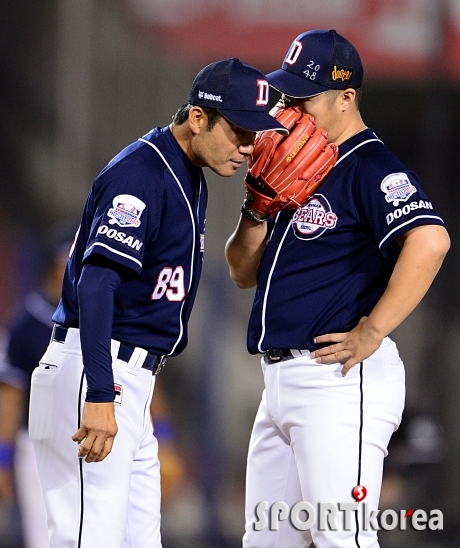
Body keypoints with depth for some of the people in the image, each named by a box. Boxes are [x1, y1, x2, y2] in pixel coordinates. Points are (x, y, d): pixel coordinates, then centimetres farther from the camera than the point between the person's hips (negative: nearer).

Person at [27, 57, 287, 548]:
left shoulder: (188, 178, 16)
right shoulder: (140, 172, -15)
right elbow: (95, 281, -25)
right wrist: (100, 396, -34)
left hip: (129, 378, 10)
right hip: (93, 376, -10)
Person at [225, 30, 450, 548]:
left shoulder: (371, 169, -11)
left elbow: (429, 241, -28)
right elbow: (244, 272, 19)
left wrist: (371, 334, -24)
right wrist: (259, 205, 1)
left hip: (339, 383, -10)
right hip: (281, 383, 10)